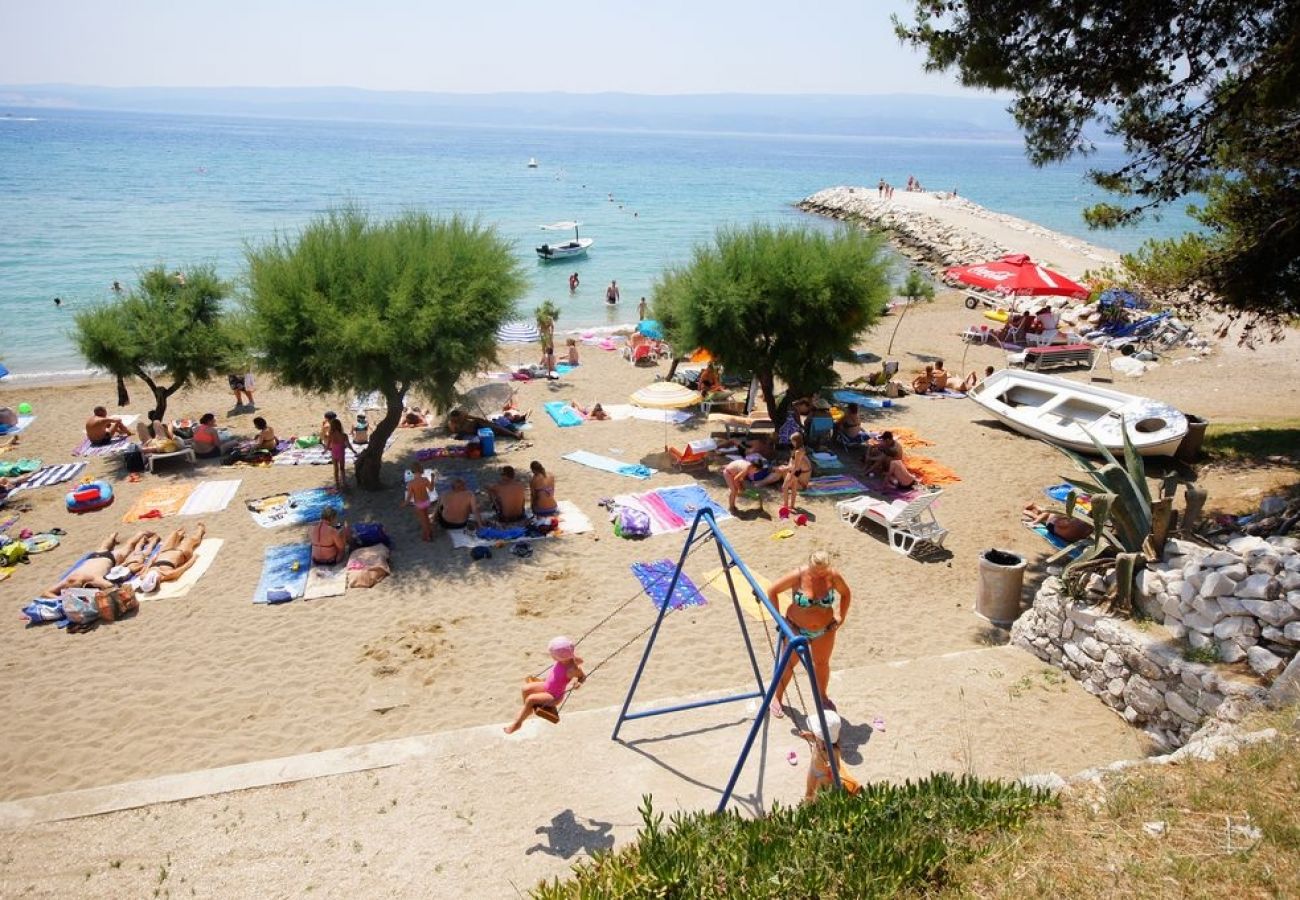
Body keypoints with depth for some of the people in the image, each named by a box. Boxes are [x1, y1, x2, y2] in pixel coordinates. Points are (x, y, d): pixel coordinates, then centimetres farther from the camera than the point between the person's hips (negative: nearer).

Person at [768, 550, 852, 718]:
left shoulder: (833, 576, -18)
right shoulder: (798, 576, -26)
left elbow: (846, 593, 2)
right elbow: (772, 591, -16)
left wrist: (842, 617, -3)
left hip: (825, 630, 2)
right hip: (796, 629, -2)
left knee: (822, 663, 19)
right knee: (788, 664, 12)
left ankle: (822, 696, 43)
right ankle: (777, 698, 31)